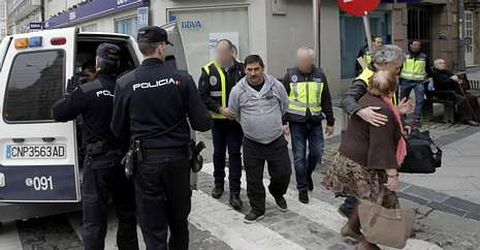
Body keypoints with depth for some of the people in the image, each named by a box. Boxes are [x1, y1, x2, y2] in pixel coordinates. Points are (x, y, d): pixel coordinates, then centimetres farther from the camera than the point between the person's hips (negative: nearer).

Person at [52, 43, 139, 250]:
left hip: (98, 162, -4)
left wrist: (72, 94, 11)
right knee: (127, 214, 21)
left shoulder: (87, 90, -13)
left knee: (94, 220, 6)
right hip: (126, 159, 4)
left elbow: (58, 113, -3)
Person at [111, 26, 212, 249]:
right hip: (178, 158, 1)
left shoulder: (125, 83, -7)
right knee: (179, 221, 22)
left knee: (153, 229, 8)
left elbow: (118, 130, -1)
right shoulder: (181, 79, -8)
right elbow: (202, 123, -9)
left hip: (146, 161, -1)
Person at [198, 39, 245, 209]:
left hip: (236, 119, -1)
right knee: (218, 153, 15)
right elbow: (203, 96, -6)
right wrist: (220, 109, -16)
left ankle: (235, 193, 5)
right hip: (218, 119, 1)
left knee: (235, 153, 0)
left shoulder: (241, 69, -5)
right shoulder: (209, 71, -5)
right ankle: (219, 184, 35)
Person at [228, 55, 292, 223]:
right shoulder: (238, 90, -6)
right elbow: (233, 114, 9)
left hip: (277, 141, 1)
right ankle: (257, 209, 26)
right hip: (252, 143, 0)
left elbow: (285, 108, 13)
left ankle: (277, 194, 37)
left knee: (283, 172, 5)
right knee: (254, 179, 6)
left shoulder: (276, 86, -4)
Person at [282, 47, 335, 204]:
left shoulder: (320, 75, 4)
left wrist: (330, 122, 9)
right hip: (297, 122, -2)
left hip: (315, 121, 2)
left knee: (317, 153, 5)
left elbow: (326, 100, 9)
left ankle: (308, 174, 36)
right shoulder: (290, 75, -2)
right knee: (299, 156, 2)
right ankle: (302, 189, 15)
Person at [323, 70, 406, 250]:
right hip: (364, 165, -9)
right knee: (379, 202, 6)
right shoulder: (383, 111, -24)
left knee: (368, 198, 24)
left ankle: (350, 227, 36)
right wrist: (392, 174, -25)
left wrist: (398, 112, 31)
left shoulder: (366, 100, 5)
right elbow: (382, 146, -27)